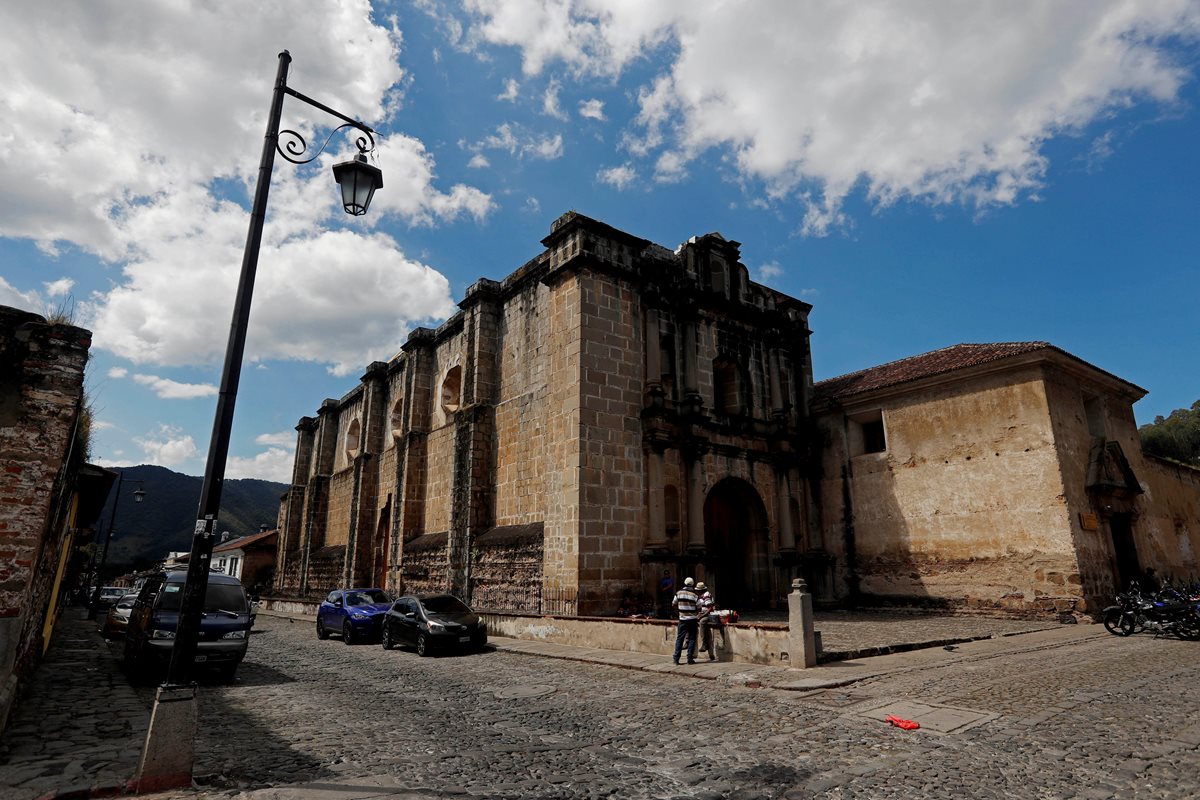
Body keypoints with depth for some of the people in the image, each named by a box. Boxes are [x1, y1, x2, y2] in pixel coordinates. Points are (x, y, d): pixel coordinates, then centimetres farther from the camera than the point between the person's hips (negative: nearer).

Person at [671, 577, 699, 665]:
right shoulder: (694, 595, -7)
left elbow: (673, 605, 6)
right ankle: (690, 658, 5)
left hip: (682, 619, 1)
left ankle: (676, 658, 5)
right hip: (692, 619, -1)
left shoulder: (679, 593, -3)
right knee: (692, 639, 7)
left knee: (679, 638, 7)